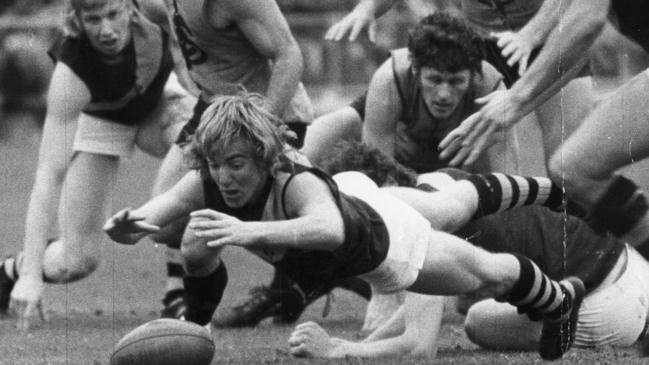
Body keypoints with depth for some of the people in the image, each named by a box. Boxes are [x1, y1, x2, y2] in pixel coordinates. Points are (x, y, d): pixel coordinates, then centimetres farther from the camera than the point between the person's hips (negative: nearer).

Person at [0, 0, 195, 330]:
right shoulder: (70, 75, -39)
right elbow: (49, 174, -41)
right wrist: (31, 274, -46)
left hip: (157, 102, 2)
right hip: (98, 121, -2)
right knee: (76, 260, -6)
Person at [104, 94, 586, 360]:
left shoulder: (296, 184, -50)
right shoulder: (207, 186, -34)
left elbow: (332, 228, -71)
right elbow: (160, 208, -47)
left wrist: (251, 231, -86)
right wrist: (128, 226, -71)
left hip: (388, 237, -4)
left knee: (486, 275, 22)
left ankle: (561, 298, 53)